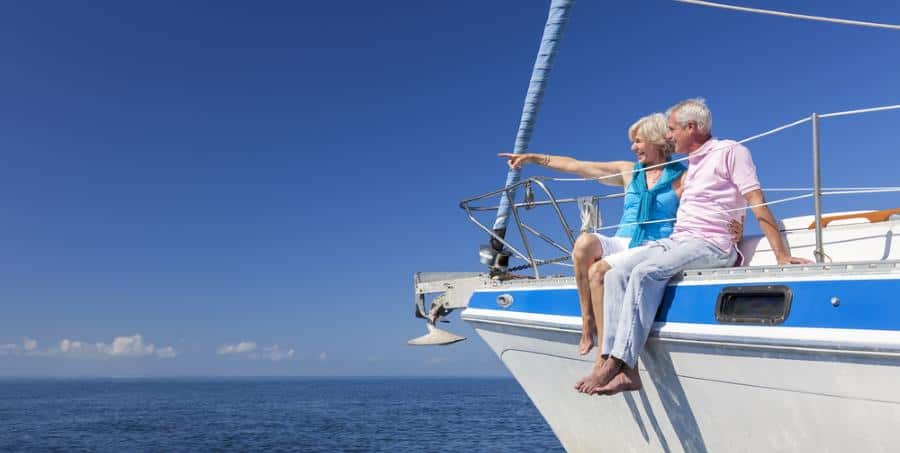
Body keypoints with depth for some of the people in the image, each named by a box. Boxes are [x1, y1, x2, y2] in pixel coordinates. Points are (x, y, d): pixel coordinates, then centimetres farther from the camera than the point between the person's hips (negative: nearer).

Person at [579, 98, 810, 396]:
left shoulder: (730, 151, 1)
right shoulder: (691, 163, 26)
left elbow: (757, 202, -8)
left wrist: (782, 255, -14)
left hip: (711, 245, -8)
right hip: (675, 241, 8)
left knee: (646, 272, -33)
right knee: (617, 274, -15)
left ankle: (615, 364, -34)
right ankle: (625, 371, -25)